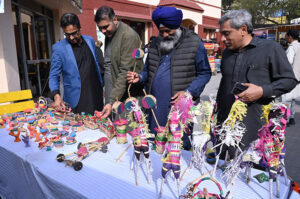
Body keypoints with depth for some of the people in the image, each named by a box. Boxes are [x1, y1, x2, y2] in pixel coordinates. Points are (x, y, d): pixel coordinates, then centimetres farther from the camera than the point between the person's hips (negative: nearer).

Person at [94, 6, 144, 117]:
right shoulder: (108, 33, 11)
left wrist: (112, 101, -24)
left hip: (126, 97, -7)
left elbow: (125, 72, -21)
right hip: (111, 95, 8)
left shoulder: (129, 36, -16)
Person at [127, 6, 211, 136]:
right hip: (155, 107, 5)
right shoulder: (156, 43, 12)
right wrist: (140, 77, -1)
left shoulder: (194, 43, -3)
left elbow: (204, 73, -1)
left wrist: (189, 92, -15)